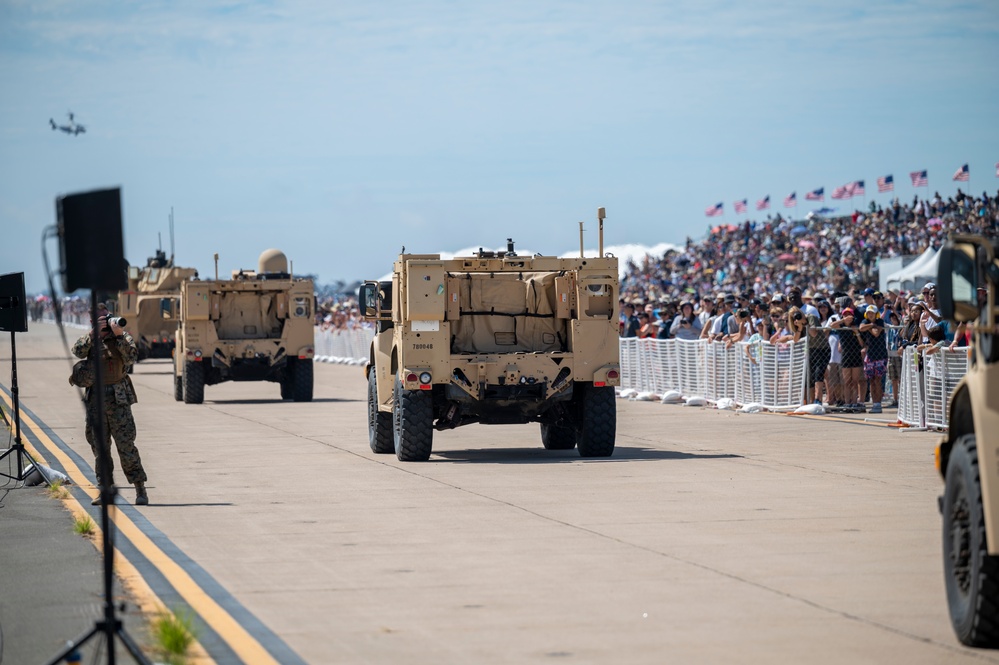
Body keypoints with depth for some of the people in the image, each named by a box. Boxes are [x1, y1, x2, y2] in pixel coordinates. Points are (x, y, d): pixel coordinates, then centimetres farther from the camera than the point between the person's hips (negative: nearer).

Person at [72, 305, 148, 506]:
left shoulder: (122, 337, 5)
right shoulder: (89, 339, 12)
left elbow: (131, 357, -12)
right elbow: (78, 351, -9)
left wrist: (118, 336, -22)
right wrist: (95, 333, -17)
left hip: (118, 398, -3)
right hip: (95, 397, 3)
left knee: (126, 444, -7)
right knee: (99, 446, 4)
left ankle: (140, 490, -4)